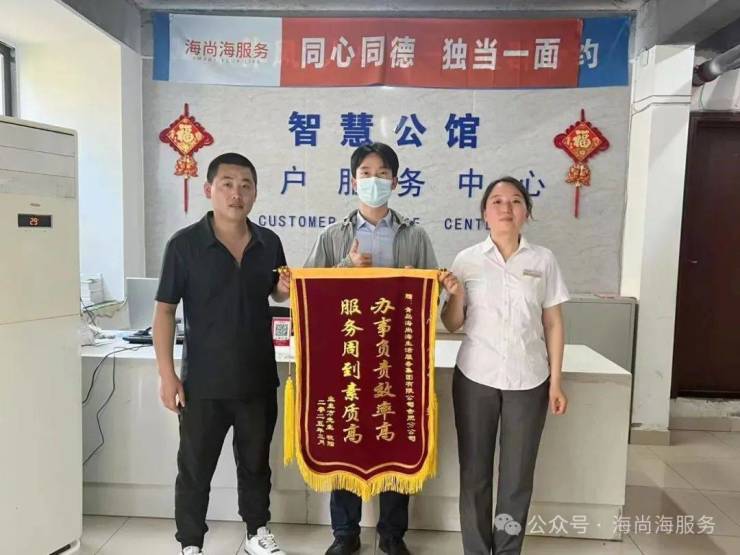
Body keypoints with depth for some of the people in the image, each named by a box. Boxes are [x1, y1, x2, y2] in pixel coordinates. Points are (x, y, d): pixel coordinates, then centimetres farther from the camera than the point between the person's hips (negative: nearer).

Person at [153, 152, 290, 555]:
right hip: (203, 383, -3)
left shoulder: (269, 243, 1)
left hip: (259, 380, 3)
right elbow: (165, 312, -7)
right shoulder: (184, 244, -10)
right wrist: (167, 374, -10)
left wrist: (288, 291, -8)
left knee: (256, 463, 20)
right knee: (195, 469, 13)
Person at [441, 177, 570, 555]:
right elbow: (452, 325, 3)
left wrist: (556, 381, 3)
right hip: (475, 378, 0)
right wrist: (456, 294, -17)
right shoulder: (467, 260, -1)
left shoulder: (543, 260, 2)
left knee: (518, 475, 10)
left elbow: (553, 324, 5)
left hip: (529, 380, 1)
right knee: (474, 472, 10)